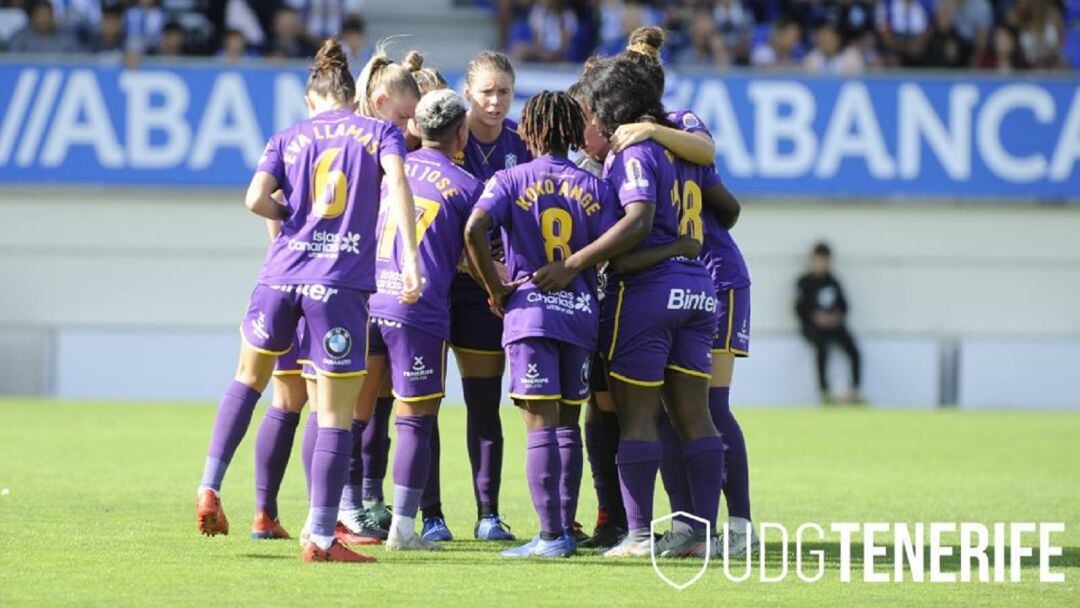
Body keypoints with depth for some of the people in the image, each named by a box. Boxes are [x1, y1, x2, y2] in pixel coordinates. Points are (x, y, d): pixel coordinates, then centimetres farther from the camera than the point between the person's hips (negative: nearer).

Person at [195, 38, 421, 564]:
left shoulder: (289, 137, 13)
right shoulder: (381, 132, 9)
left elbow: (257, 199, -4)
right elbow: (397, 184, -11)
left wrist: (294, 214, 17)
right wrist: (411, 259, -18)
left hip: (281, 274, 3)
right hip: (341, 285, -3)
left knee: (249, 376, 28)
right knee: (335, 417, 1)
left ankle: (210, 488, 19)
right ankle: (320, 537, -1)